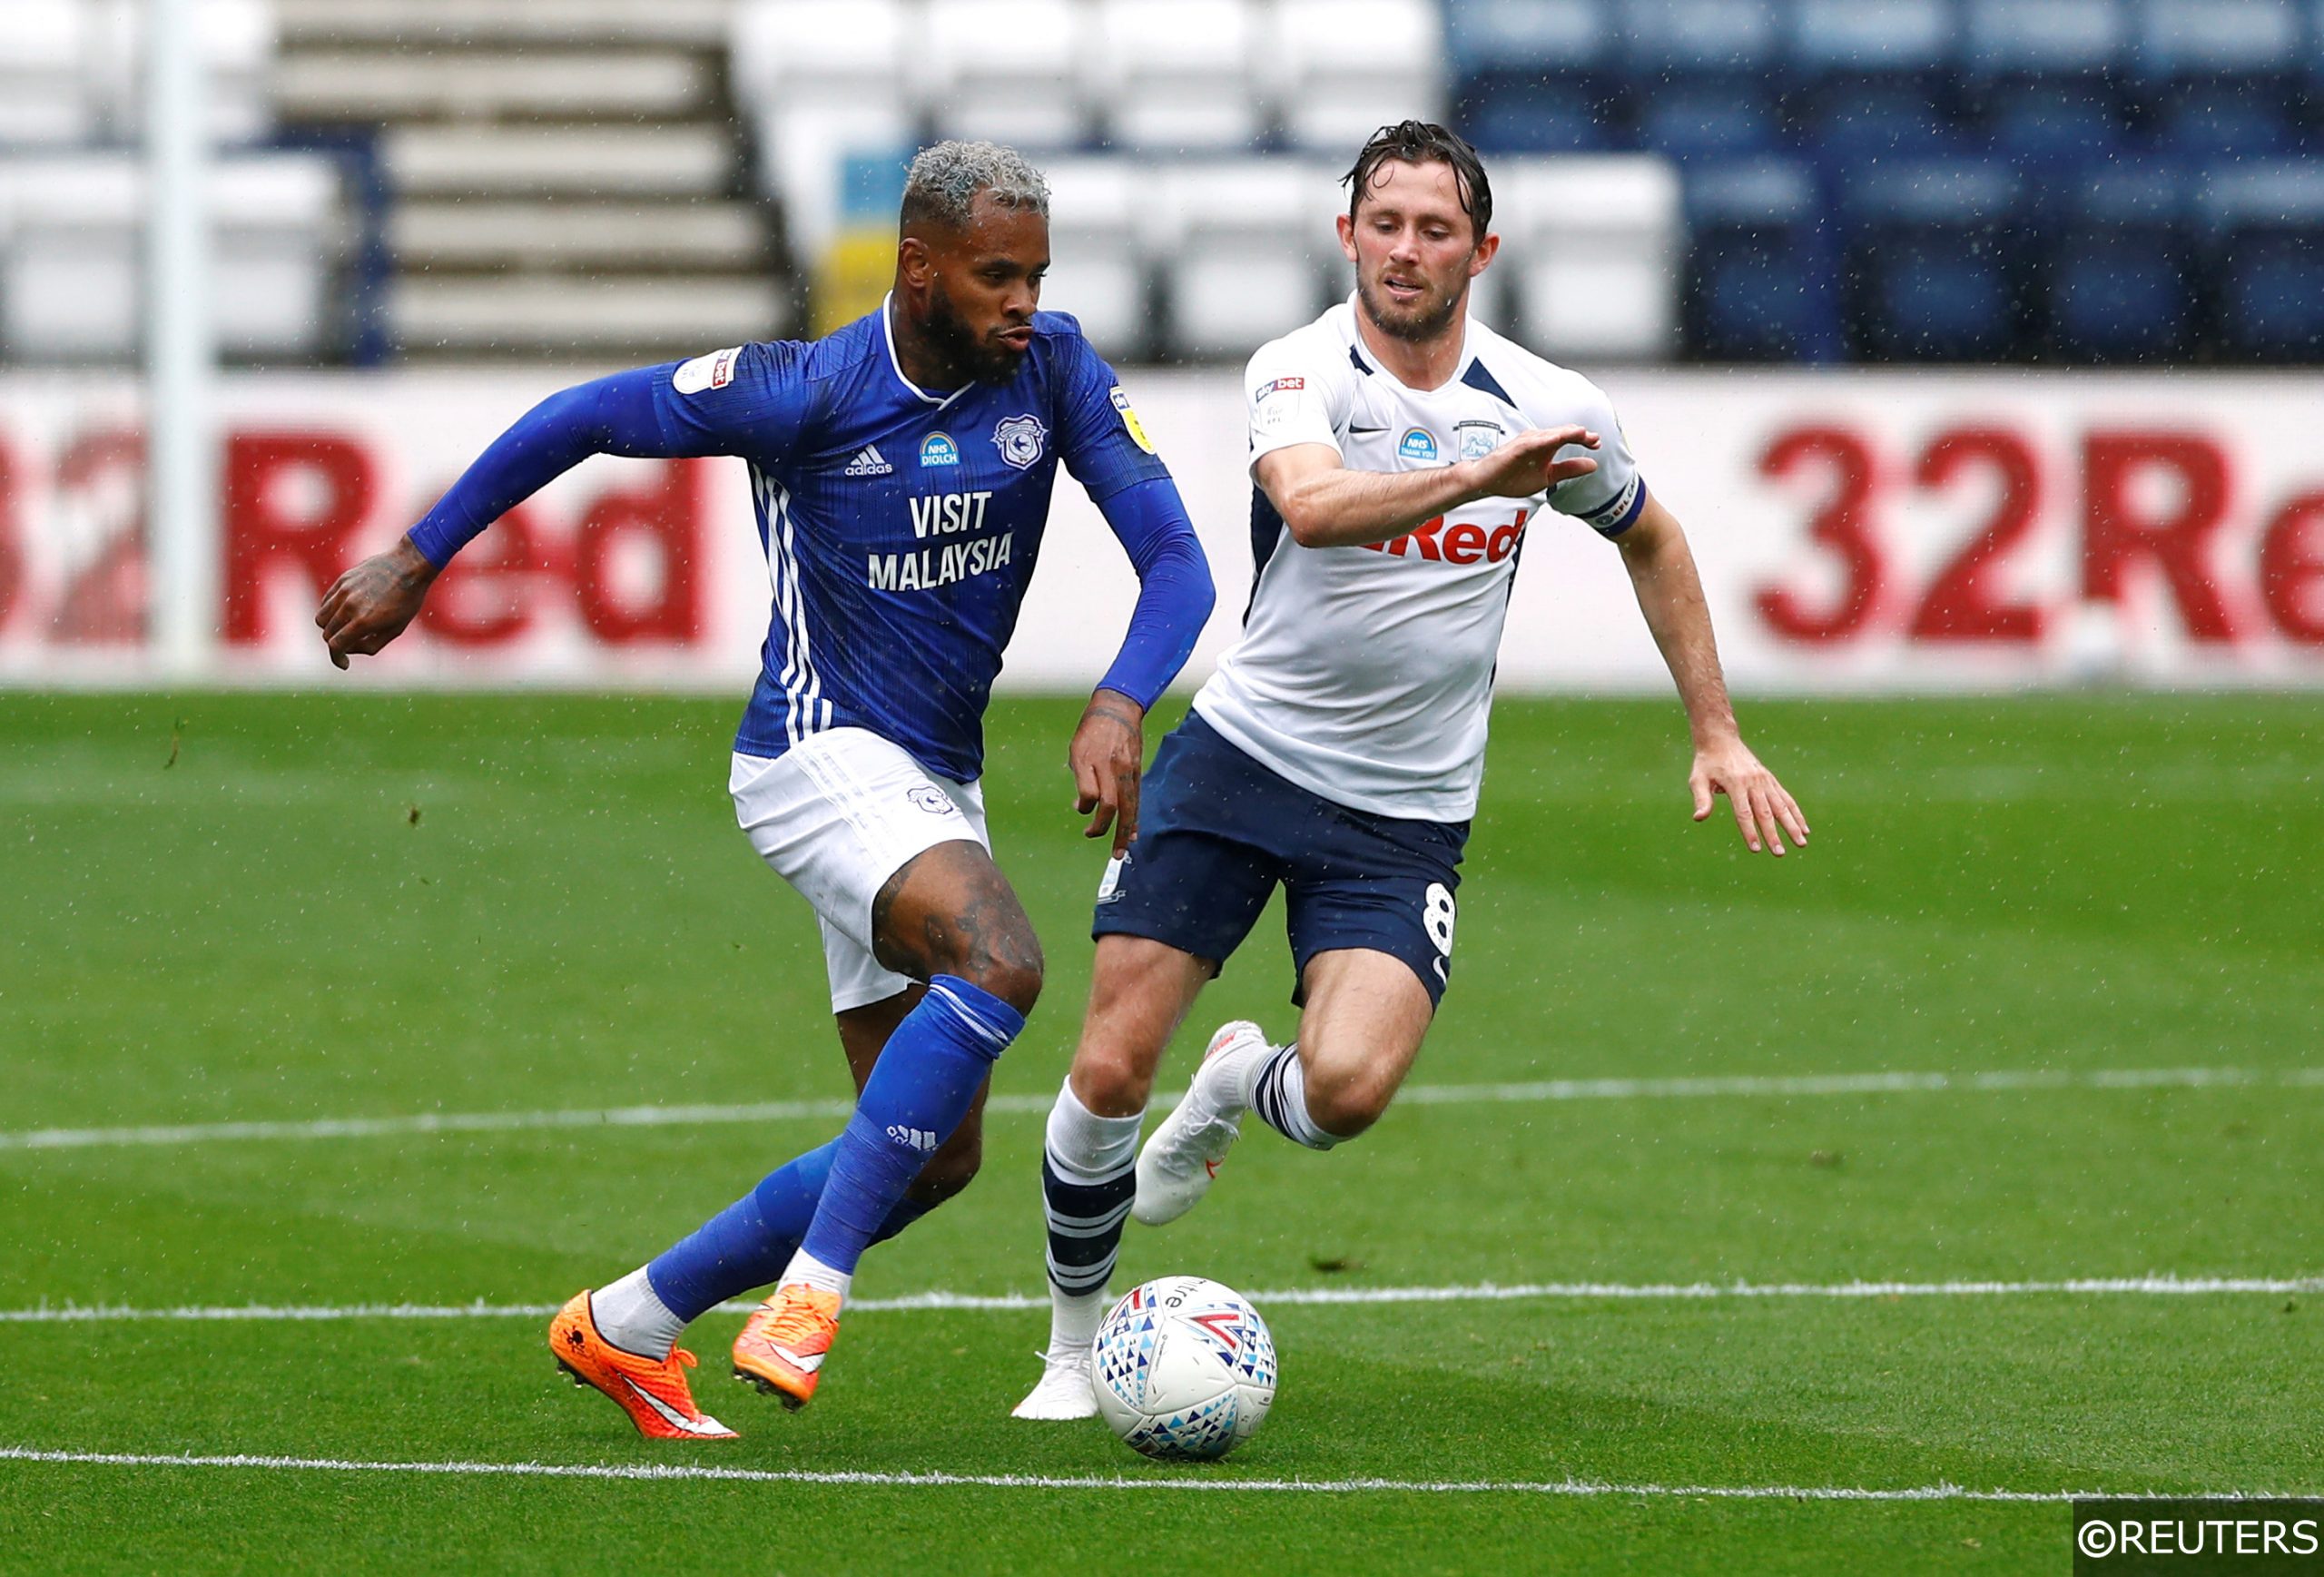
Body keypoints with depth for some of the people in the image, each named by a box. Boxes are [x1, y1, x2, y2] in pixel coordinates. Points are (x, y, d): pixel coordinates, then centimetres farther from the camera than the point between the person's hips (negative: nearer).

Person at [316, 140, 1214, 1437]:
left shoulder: (1054, 371, -3)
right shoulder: (808, 393, -15)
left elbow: (1177, 560, -7)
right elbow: (580, 420, -4)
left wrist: (1121, 708, -26)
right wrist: (417, 563, 0)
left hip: (938, 783, 7)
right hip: (820, 753, -7)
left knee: (937, 1151, 7)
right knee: (1001, 961, -33)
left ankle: (627, 1325, 20)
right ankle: (809, 1295, -32)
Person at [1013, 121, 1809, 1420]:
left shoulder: (1553, 410, -1)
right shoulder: (1301, 373, -11)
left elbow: (1651, 541, 19)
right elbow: (1312, 504, -34)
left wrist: (1718, 735, 17)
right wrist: (1474, 479, -48)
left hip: (1405, 814, 1)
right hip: (1240, 759, -1)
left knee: (1349, 1089, -22)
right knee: (1111, 1072, -8)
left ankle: (1243, 1089, 16)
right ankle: (1076, 1347, 15)